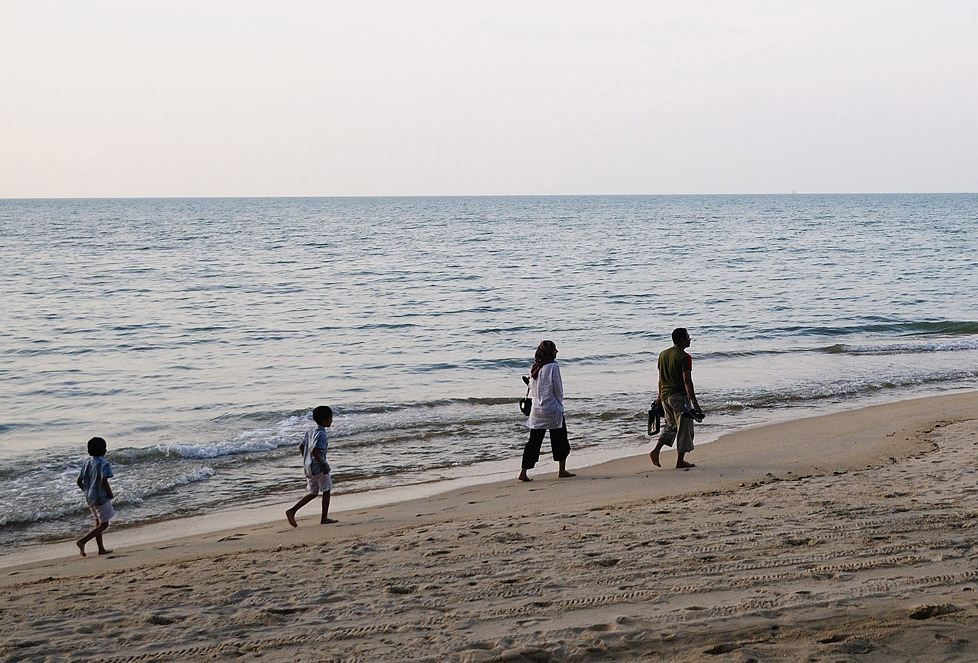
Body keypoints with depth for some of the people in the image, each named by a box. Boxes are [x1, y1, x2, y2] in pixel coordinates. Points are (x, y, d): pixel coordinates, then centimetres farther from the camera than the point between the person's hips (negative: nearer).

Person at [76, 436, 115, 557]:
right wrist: (111, 494, -12)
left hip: (89, 497, 8)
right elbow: (104, 481, -27)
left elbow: (79, 481, 4)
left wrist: (87, 492, 18)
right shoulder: (104, 464, -16)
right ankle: (82, 541, -12)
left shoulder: (86, 463, 5)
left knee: (98, 523, 17)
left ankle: (101, 549, 20)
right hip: (101, 497, -8)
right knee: (104, 525, 1)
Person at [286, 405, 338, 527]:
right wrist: (324, 465, -22)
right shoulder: (321, 434, -18)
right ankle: (324, 518, 13)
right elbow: (314, 451, -28)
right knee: (326, 491, 7)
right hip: (318, 467, -9)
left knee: (313, 493, 16)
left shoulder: (310, 430, 10)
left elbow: (301, 446, 15)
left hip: (308, 467, 9)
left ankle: (292, 511, 4)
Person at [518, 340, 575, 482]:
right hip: (552, 409, -5)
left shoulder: (534, 368, 6)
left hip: (536, 410, 5)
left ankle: (524, 472, 0)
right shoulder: (553, 366, -12)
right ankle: (561, 470, 16)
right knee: (560, 438, 10)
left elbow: (532, 389, 12)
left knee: (534, 441, 6)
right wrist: (560, 402, 8)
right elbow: (558, 388, -7)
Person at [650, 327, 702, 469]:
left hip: (665, 395, 7)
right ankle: (680, 461, 8)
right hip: (679, 396, -7)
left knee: (671, 425, 21)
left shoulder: (663, 354, 8)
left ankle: (656, 451, 8)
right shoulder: (684, 357, -14)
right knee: (684, 427, 4)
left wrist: (660, 396, 25)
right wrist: (694, 402, -17)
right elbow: (687, 381, -18)